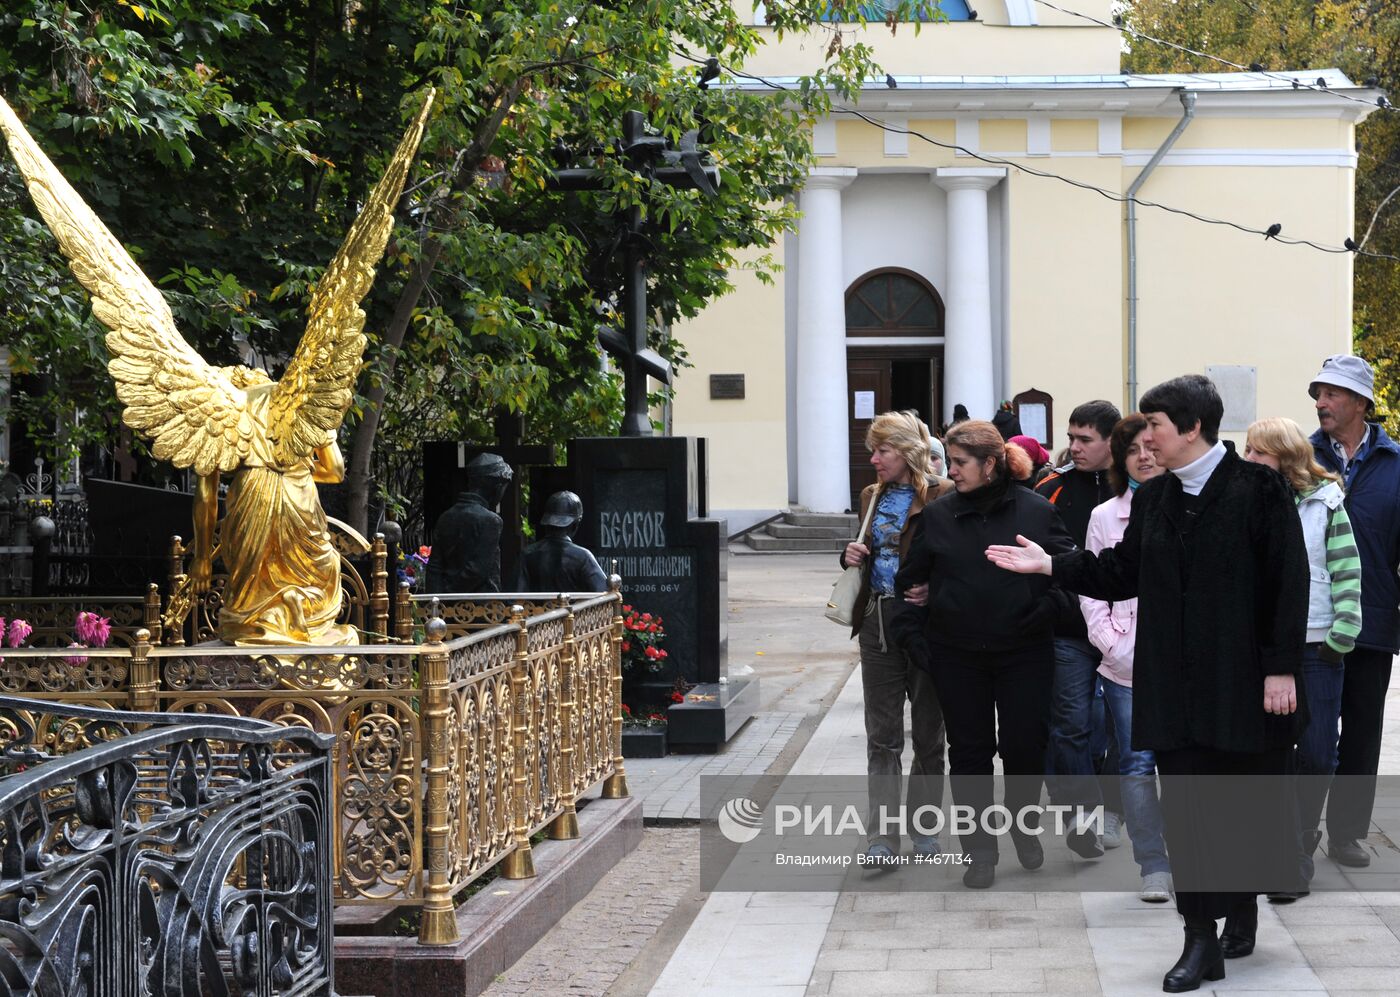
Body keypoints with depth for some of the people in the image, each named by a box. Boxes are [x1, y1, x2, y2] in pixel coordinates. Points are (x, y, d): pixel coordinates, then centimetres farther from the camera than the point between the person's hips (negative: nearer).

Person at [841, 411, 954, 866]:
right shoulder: (873, 497, 12)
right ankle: (882, 836, 3)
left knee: (928, 730, 9)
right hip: (879, 620, 5)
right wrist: (852, 555, 3)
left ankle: (923, 824, 23)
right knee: (882, 735, 3)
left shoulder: (942, 496, -8)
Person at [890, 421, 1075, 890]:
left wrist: (1045, 609, -8)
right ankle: (980, 850, 16)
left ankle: (1025, 825, 30)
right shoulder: (938, 516, 2)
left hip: (1024, 653, -2)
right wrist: (911, 633, 3)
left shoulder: (1036, 511, -4)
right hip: (958, 656, 2)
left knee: (1024, 745, 3)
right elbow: (910, 581, 9)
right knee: (969, 750, 5)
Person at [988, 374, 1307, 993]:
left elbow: (1289, 582, -10)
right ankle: (1203, 941, 4)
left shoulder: (1257, 489, -9)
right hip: (1176, 684, 4)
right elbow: (1121, 572, 13)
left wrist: (1282, 667, -13)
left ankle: (1242, 909, 31)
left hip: (1244, 682, -4)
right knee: (1186, 806, 0)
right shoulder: (1152, 499, 9)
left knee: (1248, 803, 8)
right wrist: (1049, 565, 5)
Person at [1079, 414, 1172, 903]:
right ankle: (1154, 867, 6)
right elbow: (1091, 591, 9)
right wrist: (1115, 645, -4)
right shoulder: (1105, 517, 9)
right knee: (1136, 762, -1)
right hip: (1126, 664, 1)